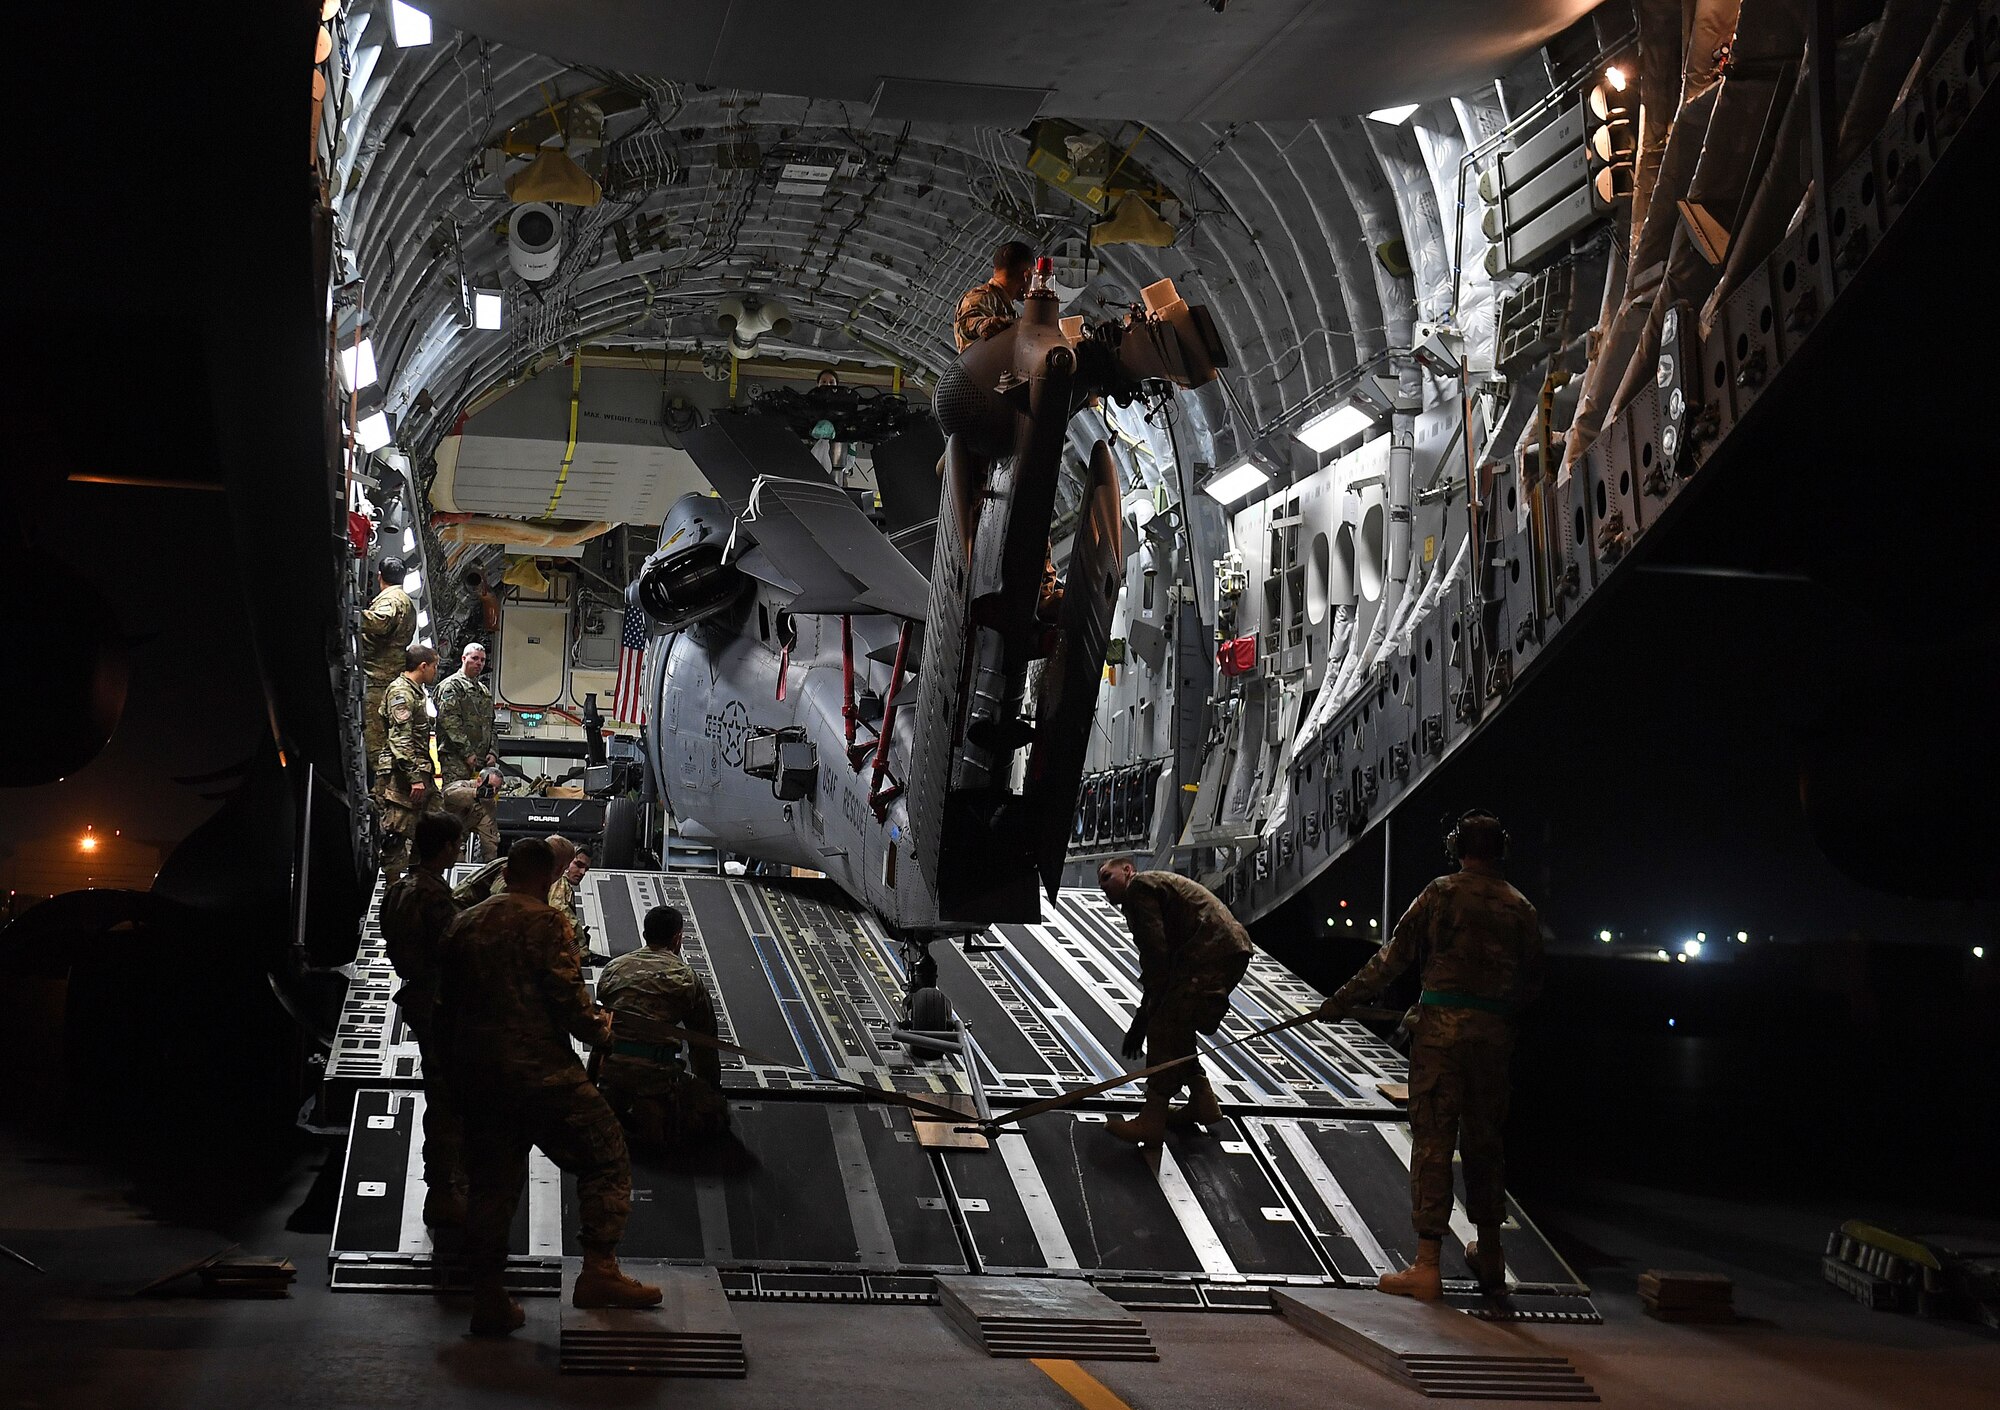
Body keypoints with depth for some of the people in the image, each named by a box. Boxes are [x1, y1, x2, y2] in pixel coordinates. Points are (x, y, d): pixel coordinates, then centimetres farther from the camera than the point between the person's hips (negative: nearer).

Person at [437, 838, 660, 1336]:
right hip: (540, 1070, -7)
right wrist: (596, 1028, 3)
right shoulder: (544, 921, -8)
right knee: (606, 1157, 4)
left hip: (475, 1073, 7)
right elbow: (566, 993, -15)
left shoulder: (463, 924, 14)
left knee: (489, 1182, 12)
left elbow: (445, 1002, 17)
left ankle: (487, 1299, 13)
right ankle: (599, 1270, -3)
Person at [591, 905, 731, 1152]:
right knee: (716, 1113, 6)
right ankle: (658, 1122, -14)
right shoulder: (687, 978, 5)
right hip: (658, 1070, -5)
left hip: (611, 1067, 5)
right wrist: (713, 1087, 28)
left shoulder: (613, 969, 15)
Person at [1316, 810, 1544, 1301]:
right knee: (1483, 1139, 17)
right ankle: (1490, 1256, 27)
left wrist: (1343, 999, 4)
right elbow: (1532, 983, 12)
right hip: (1495, 1034, 4)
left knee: (1432, 1139, -4)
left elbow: (1393, 956, -3)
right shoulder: (1521, 909, 9)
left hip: (1442, 1026, -4)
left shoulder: (1442, 893, -2)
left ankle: (1427, 1266, -7)